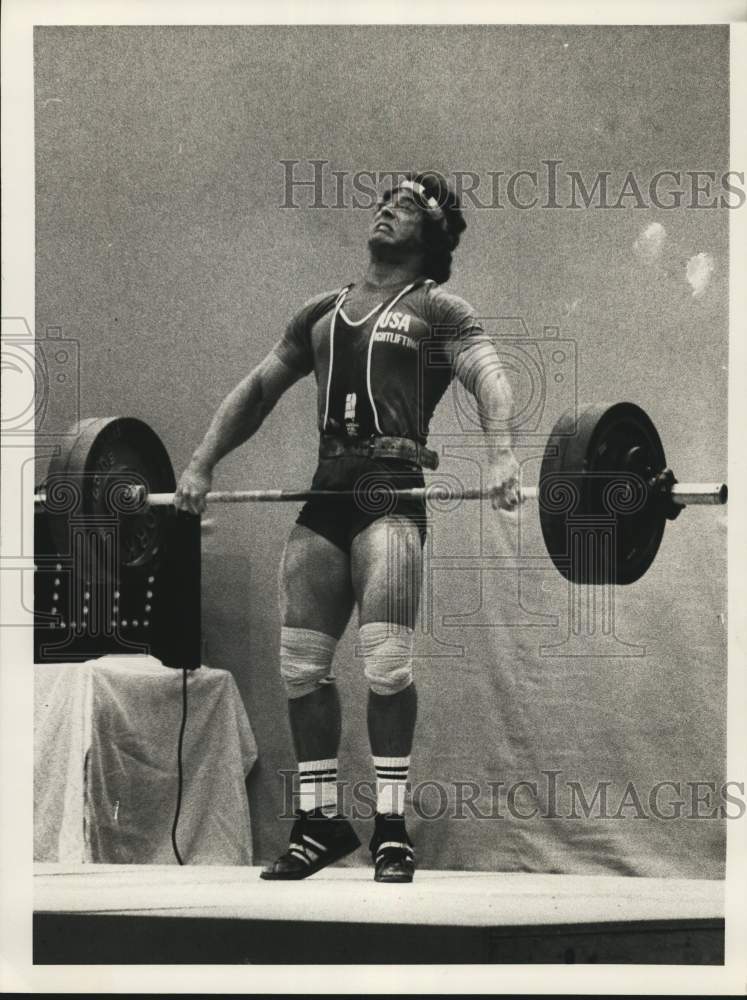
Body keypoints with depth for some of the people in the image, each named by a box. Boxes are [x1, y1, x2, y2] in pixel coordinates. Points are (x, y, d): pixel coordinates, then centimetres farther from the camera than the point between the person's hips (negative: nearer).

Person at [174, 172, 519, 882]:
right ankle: (319, 822, 13)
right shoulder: (322, 313, 23)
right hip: (325, 491, 6)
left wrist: (500, 452, -30)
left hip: (391, 490, -6)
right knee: (301, 663, 2)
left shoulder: (437, 310, 7)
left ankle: (391, 830, -6)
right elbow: (257, 389, 25)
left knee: (385, 660, -15)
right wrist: (201, 465, 14)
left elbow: (488, 377, -10)